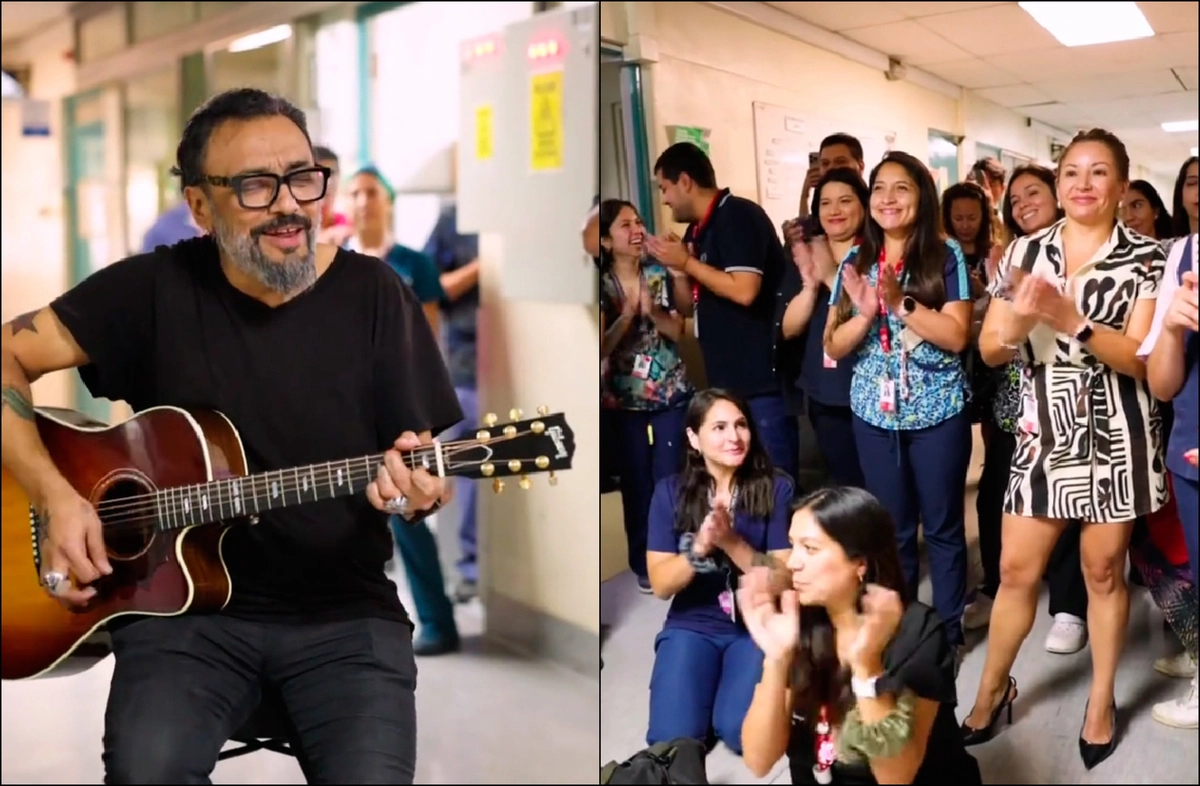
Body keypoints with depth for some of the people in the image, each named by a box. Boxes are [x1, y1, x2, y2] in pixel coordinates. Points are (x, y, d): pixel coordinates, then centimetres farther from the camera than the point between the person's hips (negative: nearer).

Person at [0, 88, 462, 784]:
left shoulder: (375, 295, -1)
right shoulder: (156, 288, -1)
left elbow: (426, 464, 2)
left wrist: (420, 489, -22)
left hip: (344, 612, 0)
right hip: (187, 603, 1)